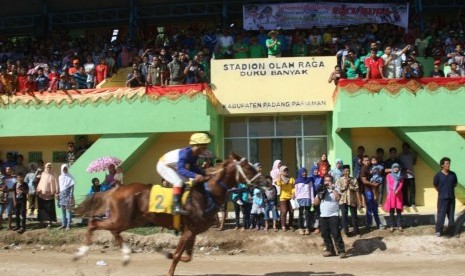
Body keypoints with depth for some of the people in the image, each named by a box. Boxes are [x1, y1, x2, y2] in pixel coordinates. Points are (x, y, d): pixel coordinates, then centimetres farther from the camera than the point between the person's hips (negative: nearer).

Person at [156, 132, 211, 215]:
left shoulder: (195, 154, -9)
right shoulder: (185, 153, -34)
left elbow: (193, 167, 5)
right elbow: (180, 169, -44)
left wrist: (202, 173, -13)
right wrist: (195, 175, -56)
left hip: (173, 167, 9)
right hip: (163, 166, -9)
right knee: (179, 182, -25)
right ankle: (176, 207, -29)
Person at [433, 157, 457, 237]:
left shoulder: (453, 174, 0)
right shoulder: (438, 175, -8)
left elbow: (455, 184, 16)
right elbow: (435, 185, 5)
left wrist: (450, 189, 8)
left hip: (451, 197, 3)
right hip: (442, 198, -3)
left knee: (451, 214, 10)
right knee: (441, 214, -2)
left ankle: (452, 229, 23)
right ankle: (438, 230, 7)